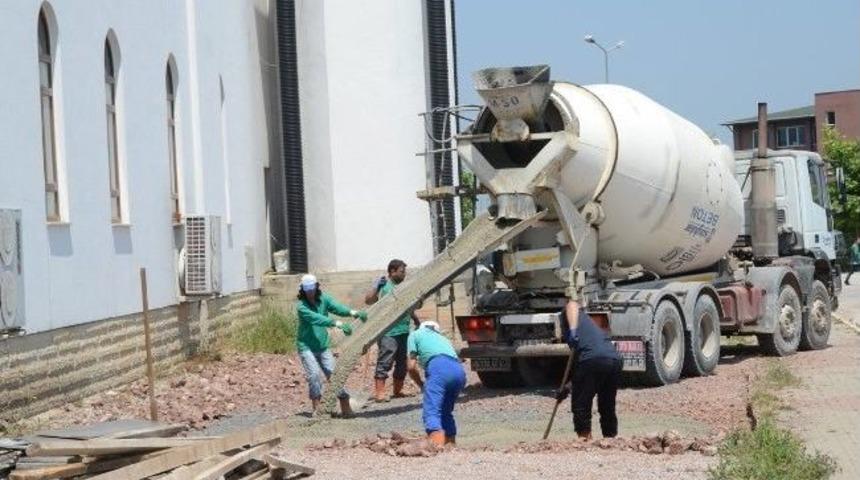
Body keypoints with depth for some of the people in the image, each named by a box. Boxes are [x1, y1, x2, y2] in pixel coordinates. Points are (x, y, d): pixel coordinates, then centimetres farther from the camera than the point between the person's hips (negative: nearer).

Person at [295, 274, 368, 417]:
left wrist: (351, 312, -40)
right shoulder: (301, 306, -15)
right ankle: (316, 406, -6)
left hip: (323, 346, 4)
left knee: (333, 373, -4)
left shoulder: (324, 299, -1)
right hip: (306, 347, -4)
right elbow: (316, 318, -31)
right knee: (314, 374, -18)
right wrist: (337, 323, -44)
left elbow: (336, 307, -19)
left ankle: (345, 406, 1)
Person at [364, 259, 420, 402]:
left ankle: (397, 391, 23)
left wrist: (416, 321, 31)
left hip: (404, 331, 8)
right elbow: (368, 300, -17)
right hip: (388, 333, -8)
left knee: (402, 364, 13)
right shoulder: (384, 286, -6)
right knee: (384, 363, -10)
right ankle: (379, 393, -11)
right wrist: (376, 287, -27)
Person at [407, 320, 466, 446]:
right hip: (459, 370, 6)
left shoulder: (416, 334, 26)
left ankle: (437, 444, -33)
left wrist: (422, 385, 30)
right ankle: (451, 444, 25)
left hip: (439, 366, -6)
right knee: (446, 411, 24)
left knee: (431, 412, -14)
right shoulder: (442, 338, 41)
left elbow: (412, 367, 16)